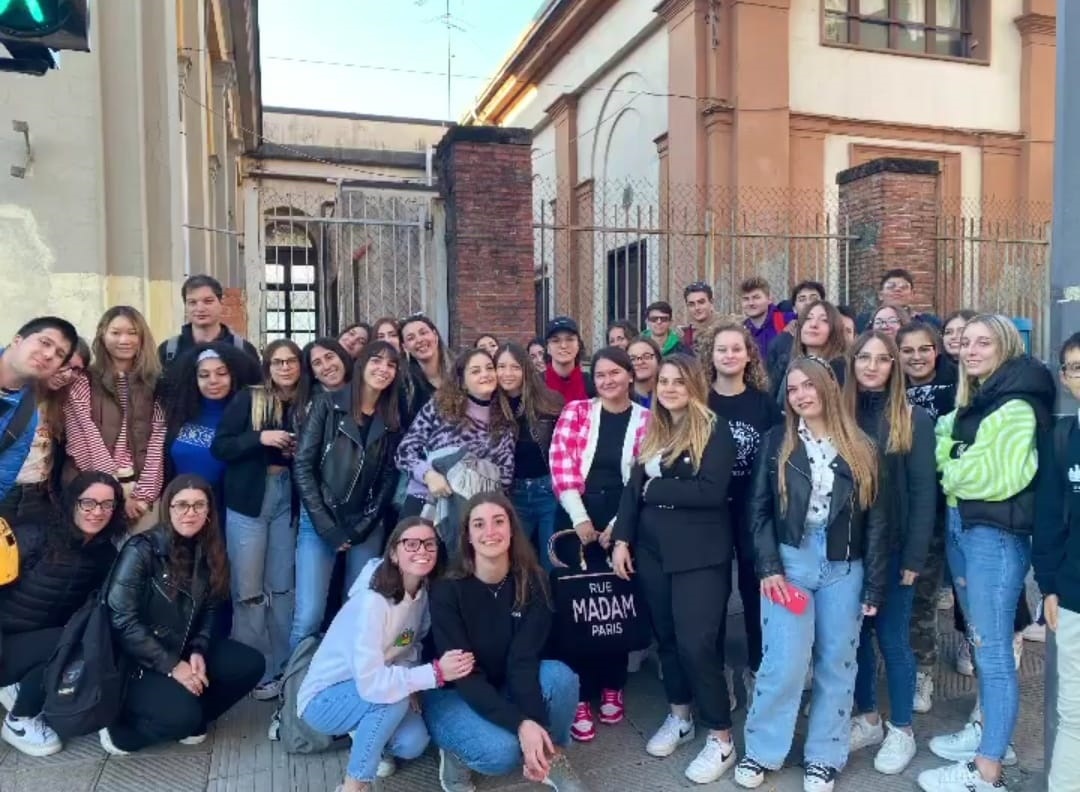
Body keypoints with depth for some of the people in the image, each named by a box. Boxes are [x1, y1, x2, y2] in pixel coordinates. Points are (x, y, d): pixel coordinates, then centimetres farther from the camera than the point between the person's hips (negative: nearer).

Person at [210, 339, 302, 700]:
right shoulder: (248, 399, -4)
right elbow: (219, 447, -7)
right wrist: (260, 438, -20)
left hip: (288, 500, 3)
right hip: (249, 501, -3)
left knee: (282, 586, 9)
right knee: (248, 589, 0)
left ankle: (282, 667, 21)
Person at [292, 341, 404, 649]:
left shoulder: (392, 420, 9)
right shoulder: (328, 405, -1)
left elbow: (389, 478, 8)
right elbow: (303, 465, -5)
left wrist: (360, 528, -3)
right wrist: (327, 526, -11)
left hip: (368, 528, 3)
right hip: (320, 523, -3)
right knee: (309, 616, -8)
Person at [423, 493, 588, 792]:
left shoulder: (532, 583, -13)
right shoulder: (447, 590, -21)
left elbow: (523, 660, -19)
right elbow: (464, 675, -25)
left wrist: (536, 723, -35)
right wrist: (521, 725, -36)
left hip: (504, 689, 3)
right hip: (452, 694, -3)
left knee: (560, 675, -27)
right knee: (503, 750, -31)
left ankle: (552, 758, -2)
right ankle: (455, 753, 2)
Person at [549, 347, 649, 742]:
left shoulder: (645, 419, 3)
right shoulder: (575, 411, 3)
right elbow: (560, 464, -6)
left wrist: (618, 525, -8)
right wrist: (580, 518, -13)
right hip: (578, 520, 0)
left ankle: (611, 688, 26)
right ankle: (581, 697, 14)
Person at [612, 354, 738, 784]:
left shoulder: (715, 430, -8)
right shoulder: (652, 432, 11)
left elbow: (711, 492, -20)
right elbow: (633, 487, 9)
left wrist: (655, 489, -11)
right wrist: (622, 540, 0)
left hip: (700, 555, -6)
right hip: (652, 551, 6)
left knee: (696, 643, -6)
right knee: (666, 636, 14)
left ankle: (721, 738, 9)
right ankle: (679, 716, 33)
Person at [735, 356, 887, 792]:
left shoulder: (861, 449, 3)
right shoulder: (776, 442, 3)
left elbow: (876, 521, 3)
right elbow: (759, 509, 1)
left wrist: (874, 587, 0)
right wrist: (769, 567, -10)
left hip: (844, 568, 2)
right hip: (790, 562, -1)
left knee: (836, 666, 9)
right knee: (784, 664, -4)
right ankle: (760, 752, 14)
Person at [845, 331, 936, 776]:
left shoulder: (913, 420, -4)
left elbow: (923, 492, -7)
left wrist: (914, 556, -12)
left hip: (892, 548, -3)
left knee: (892, 638, 6)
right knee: (855, 635, 13)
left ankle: (901, 730, 24)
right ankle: (867, 719, 30)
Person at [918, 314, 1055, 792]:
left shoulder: (1016, 406, -12)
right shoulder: (971, 402, 15)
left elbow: (998, 477, -17)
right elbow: (946, 455, 18)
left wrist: (952, 474, -3)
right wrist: (953, 469, -2)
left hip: (996, 533, -9)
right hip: (961, 526, 9)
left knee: (993, 649, -3)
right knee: (981, 641, 19)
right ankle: (987, 729, 34)